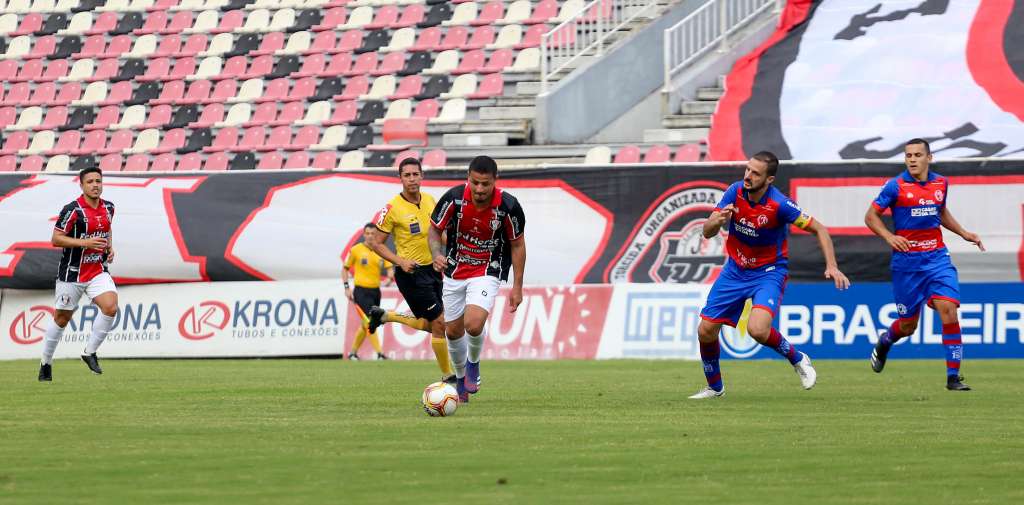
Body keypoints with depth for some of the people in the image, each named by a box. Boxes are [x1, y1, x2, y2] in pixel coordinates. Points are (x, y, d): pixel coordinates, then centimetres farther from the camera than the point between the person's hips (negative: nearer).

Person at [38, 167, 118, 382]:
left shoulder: (108, 208, 4)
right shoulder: (73, 210, -16)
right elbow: (55, 239, -16)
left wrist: (110, 248, 5)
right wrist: (86, 243, -24)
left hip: (98, 271, 4)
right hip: (72, 273, -4)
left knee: (111, 307, -18)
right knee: (61, 318, 6)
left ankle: (89, 352, 0)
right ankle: (46, 364, 23)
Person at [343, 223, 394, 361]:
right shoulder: (356, 250, -2)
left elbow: (389, 268, 3)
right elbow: (345, 269, 7)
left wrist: (389, 278, -20)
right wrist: (347, 287, -2)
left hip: (375, 290, 5)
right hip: (361, 291, -5)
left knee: (365, 324, 13)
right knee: (370, 322, -14)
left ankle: (353, 352, 27)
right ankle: (379, 353, -18)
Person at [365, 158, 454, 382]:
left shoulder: (430, 201, 3)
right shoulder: (393, 209, -15)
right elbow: (375, 243, -9)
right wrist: (400, 261, -20)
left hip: (432, 269, 7)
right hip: (411, 272, -7)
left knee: (429, 325, 15)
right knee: (439, 323, -7)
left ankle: (384, 316, 33)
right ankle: (447, 376, 7)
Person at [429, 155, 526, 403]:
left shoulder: (508, 206, -20)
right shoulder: (454, 198, -18)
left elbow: (517, 244, -5)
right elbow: (435, 229, -3)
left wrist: (517, 287, -4)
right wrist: (437, 255, -24)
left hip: (488, 271, -3)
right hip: (455, 270, 3)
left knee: (474, 324, -24)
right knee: (453, 331, 9)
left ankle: (473, 363, 9)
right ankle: (461, 379, 35)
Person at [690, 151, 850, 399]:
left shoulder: (779, 204, -23)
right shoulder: (735, 192, -11)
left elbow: (819, 229, -14)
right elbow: (707, 232, -7)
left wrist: (832, 266, -24)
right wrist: (717, 221, -31)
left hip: (768, 273, -5)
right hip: (735, 270, 5)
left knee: (758, 330, -28)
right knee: (706, 331, 0)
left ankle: (797, 359, 2)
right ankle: (714, 387, 25)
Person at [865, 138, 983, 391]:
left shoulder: (941, 183, 7)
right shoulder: (896, 186, -6)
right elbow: (871, 216, -2)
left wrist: (964, 233, 17)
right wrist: (889, 237, -18)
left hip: (936, 257, 3)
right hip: (906, 260, -3)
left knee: (948, 309, -16)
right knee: (908, 325, 5)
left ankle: (953, 376, -11)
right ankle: (884, 341, 43)